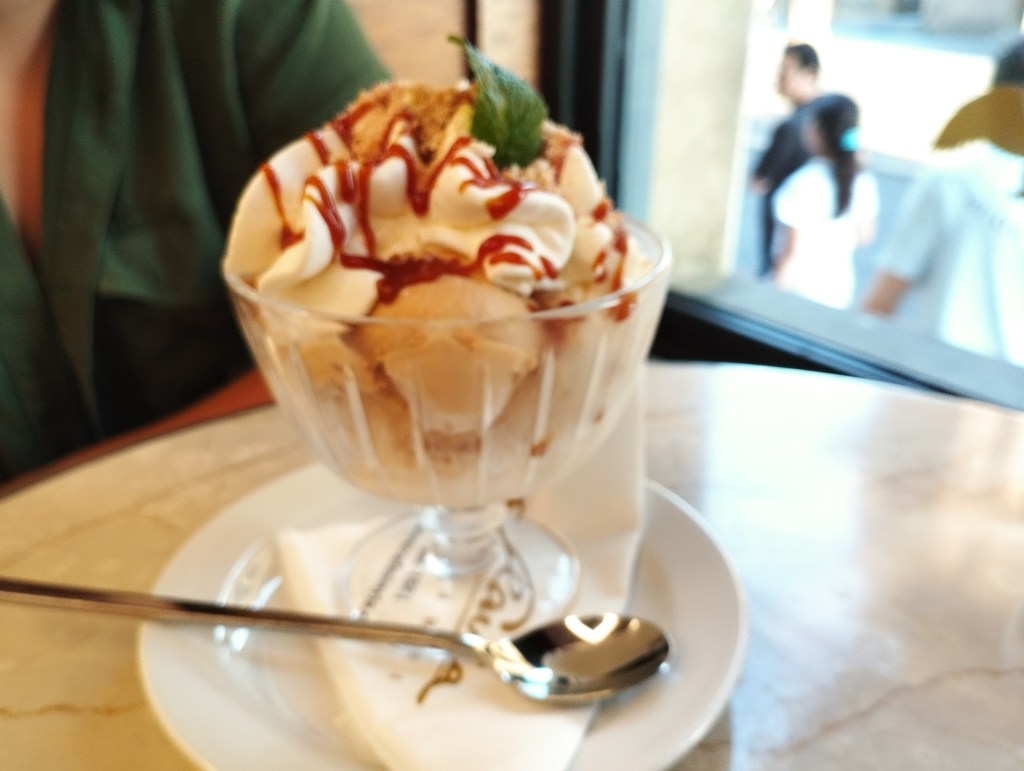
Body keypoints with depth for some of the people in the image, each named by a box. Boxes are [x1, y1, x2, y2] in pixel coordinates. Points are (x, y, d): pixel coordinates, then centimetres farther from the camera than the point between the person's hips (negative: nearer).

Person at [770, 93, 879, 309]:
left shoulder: (803, 183, -21)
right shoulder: (864, 182, -2)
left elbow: (792, 252, -18)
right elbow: (864, 237, 10)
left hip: (799, 292, -6)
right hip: (839, 287, 6)